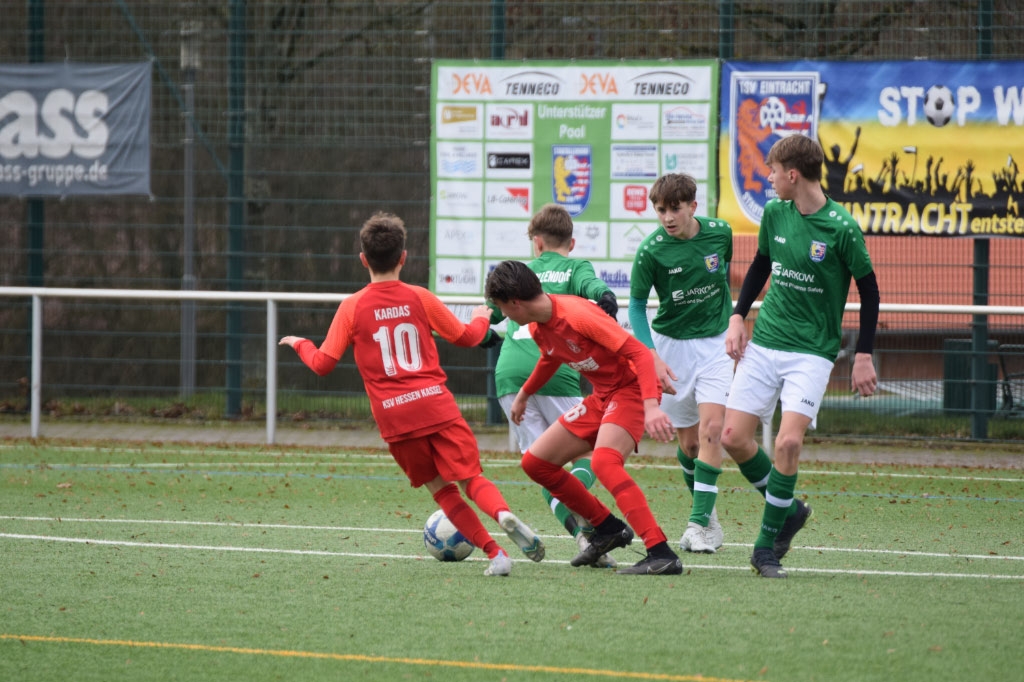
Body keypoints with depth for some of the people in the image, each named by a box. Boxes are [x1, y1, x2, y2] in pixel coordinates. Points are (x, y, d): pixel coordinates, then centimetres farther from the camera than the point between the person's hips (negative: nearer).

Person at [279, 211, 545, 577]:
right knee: (471, 478, 1)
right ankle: (504, 514, -32)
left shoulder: (352, 308, 2)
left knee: (441, 489, 11)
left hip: (394, 418, 0)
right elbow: (466, 337, 14)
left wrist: (300, 343, 23)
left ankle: (495, 553, -1)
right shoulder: (420, 298, 4)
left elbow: (322, 364, 2)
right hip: (437, 406, 0)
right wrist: (481, 319, 37)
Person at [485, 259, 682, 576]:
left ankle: (661, 554, -39)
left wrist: (651, 406, -41)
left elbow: (638, 352, -30)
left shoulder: (577, 316, -26)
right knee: (535, 462, 8)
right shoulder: (538, 328, 2)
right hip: (601, 396, 10)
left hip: (632, 388, -10)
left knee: (603, 461, -34)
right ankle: (607, 528, 19)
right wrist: (523, 395, 42)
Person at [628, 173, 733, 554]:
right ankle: (707, 512, 26)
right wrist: (653, 357, -17)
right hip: (672, 346, -1)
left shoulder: (720, 233, -7)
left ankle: (700, 523, -18)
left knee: (711, 427, -16)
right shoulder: (651, 250, -15)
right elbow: (636, 307, -6)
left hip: (716, 342, 1)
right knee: (689, 441, 3)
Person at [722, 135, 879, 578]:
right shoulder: (774, 213, 2)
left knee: (788, 441, -18)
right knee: (734, 437, -1)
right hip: (763, 343, 6)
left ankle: (766, 547, -6)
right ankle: (788, 508, 22)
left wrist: (864, 355, -4)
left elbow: (868, 289, -4)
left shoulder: (841, 229, -13)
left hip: (812, 351, -6)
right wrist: (737, 317, 10)